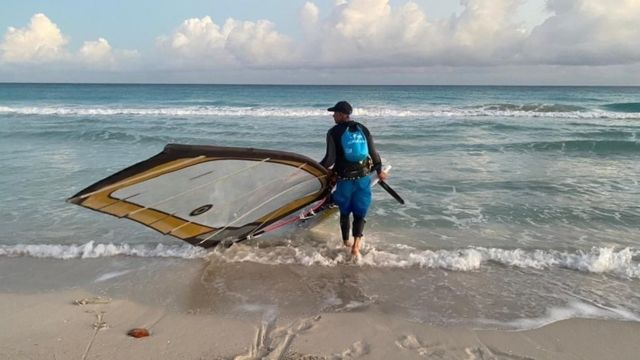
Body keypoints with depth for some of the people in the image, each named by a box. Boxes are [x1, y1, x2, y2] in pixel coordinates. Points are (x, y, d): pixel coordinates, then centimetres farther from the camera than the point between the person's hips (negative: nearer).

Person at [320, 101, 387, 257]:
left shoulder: (334, 132, -8)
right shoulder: (363, 129, 3)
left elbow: (330, 158, -14)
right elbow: (374, 153, 6)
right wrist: (379, 171, 21)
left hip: (344, 179, -2)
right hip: (363, 178, 2)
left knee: (345, 211, 17)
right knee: (360, 212, 8)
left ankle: (346, 241, 32)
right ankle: (356, 243, -8)